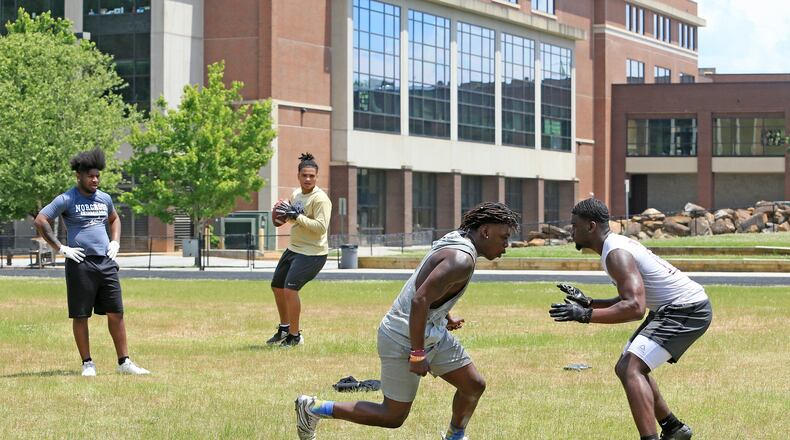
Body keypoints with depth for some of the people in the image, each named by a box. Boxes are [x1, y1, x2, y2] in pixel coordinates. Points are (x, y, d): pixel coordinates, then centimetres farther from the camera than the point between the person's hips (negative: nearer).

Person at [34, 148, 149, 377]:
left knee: (116, 313, 2)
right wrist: (61, 248, -11)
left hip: (106, 263, 5)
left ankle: (124, 362, 7)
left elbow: (114, 219, 33)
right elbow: (40, 221, -9)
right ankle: (87, 364, 9)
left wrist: (115, 242, 15)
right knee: (80, 315, 1)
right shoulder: (66, 200, -5)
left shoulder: (104, 199, 13)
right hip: (81, 263, -5)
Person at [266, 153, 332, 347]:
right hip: (294, 249, 9)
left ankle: (295, 335, -5)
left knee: (290, 289, -19)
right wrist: (282, 212, 3)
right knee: (277, 286, 18)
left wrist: (296, 216, -26)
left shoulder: (320, 199, -18)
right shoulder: (296, 194, 8)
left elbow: (321, 226, -27)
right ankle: (284, 328, 38)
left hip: (313, 253, -9)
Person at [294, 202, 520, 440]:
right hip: (405, 341, -10)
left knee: (474, 385, 11)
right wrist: (417, 354, -27)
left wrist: (446, 318, 24)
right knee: (393, 416, 1)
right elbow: (419, 300, -32)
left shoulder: (455, 240, 6)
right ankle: (313, 408, 10)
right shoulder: (462, 260, -25)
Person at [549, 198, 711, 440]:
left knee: (631, 370, -22)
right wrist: (587, 302, 10)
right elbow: (629, 300, 20)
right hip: (672, 308, 11)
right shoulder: (619, 244, 12)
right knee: (627, 367, 20)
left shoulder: (616, 254, -20)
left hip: (687, 310, -11)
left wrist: (584, 315, -33)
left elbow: (634, 308, -31)